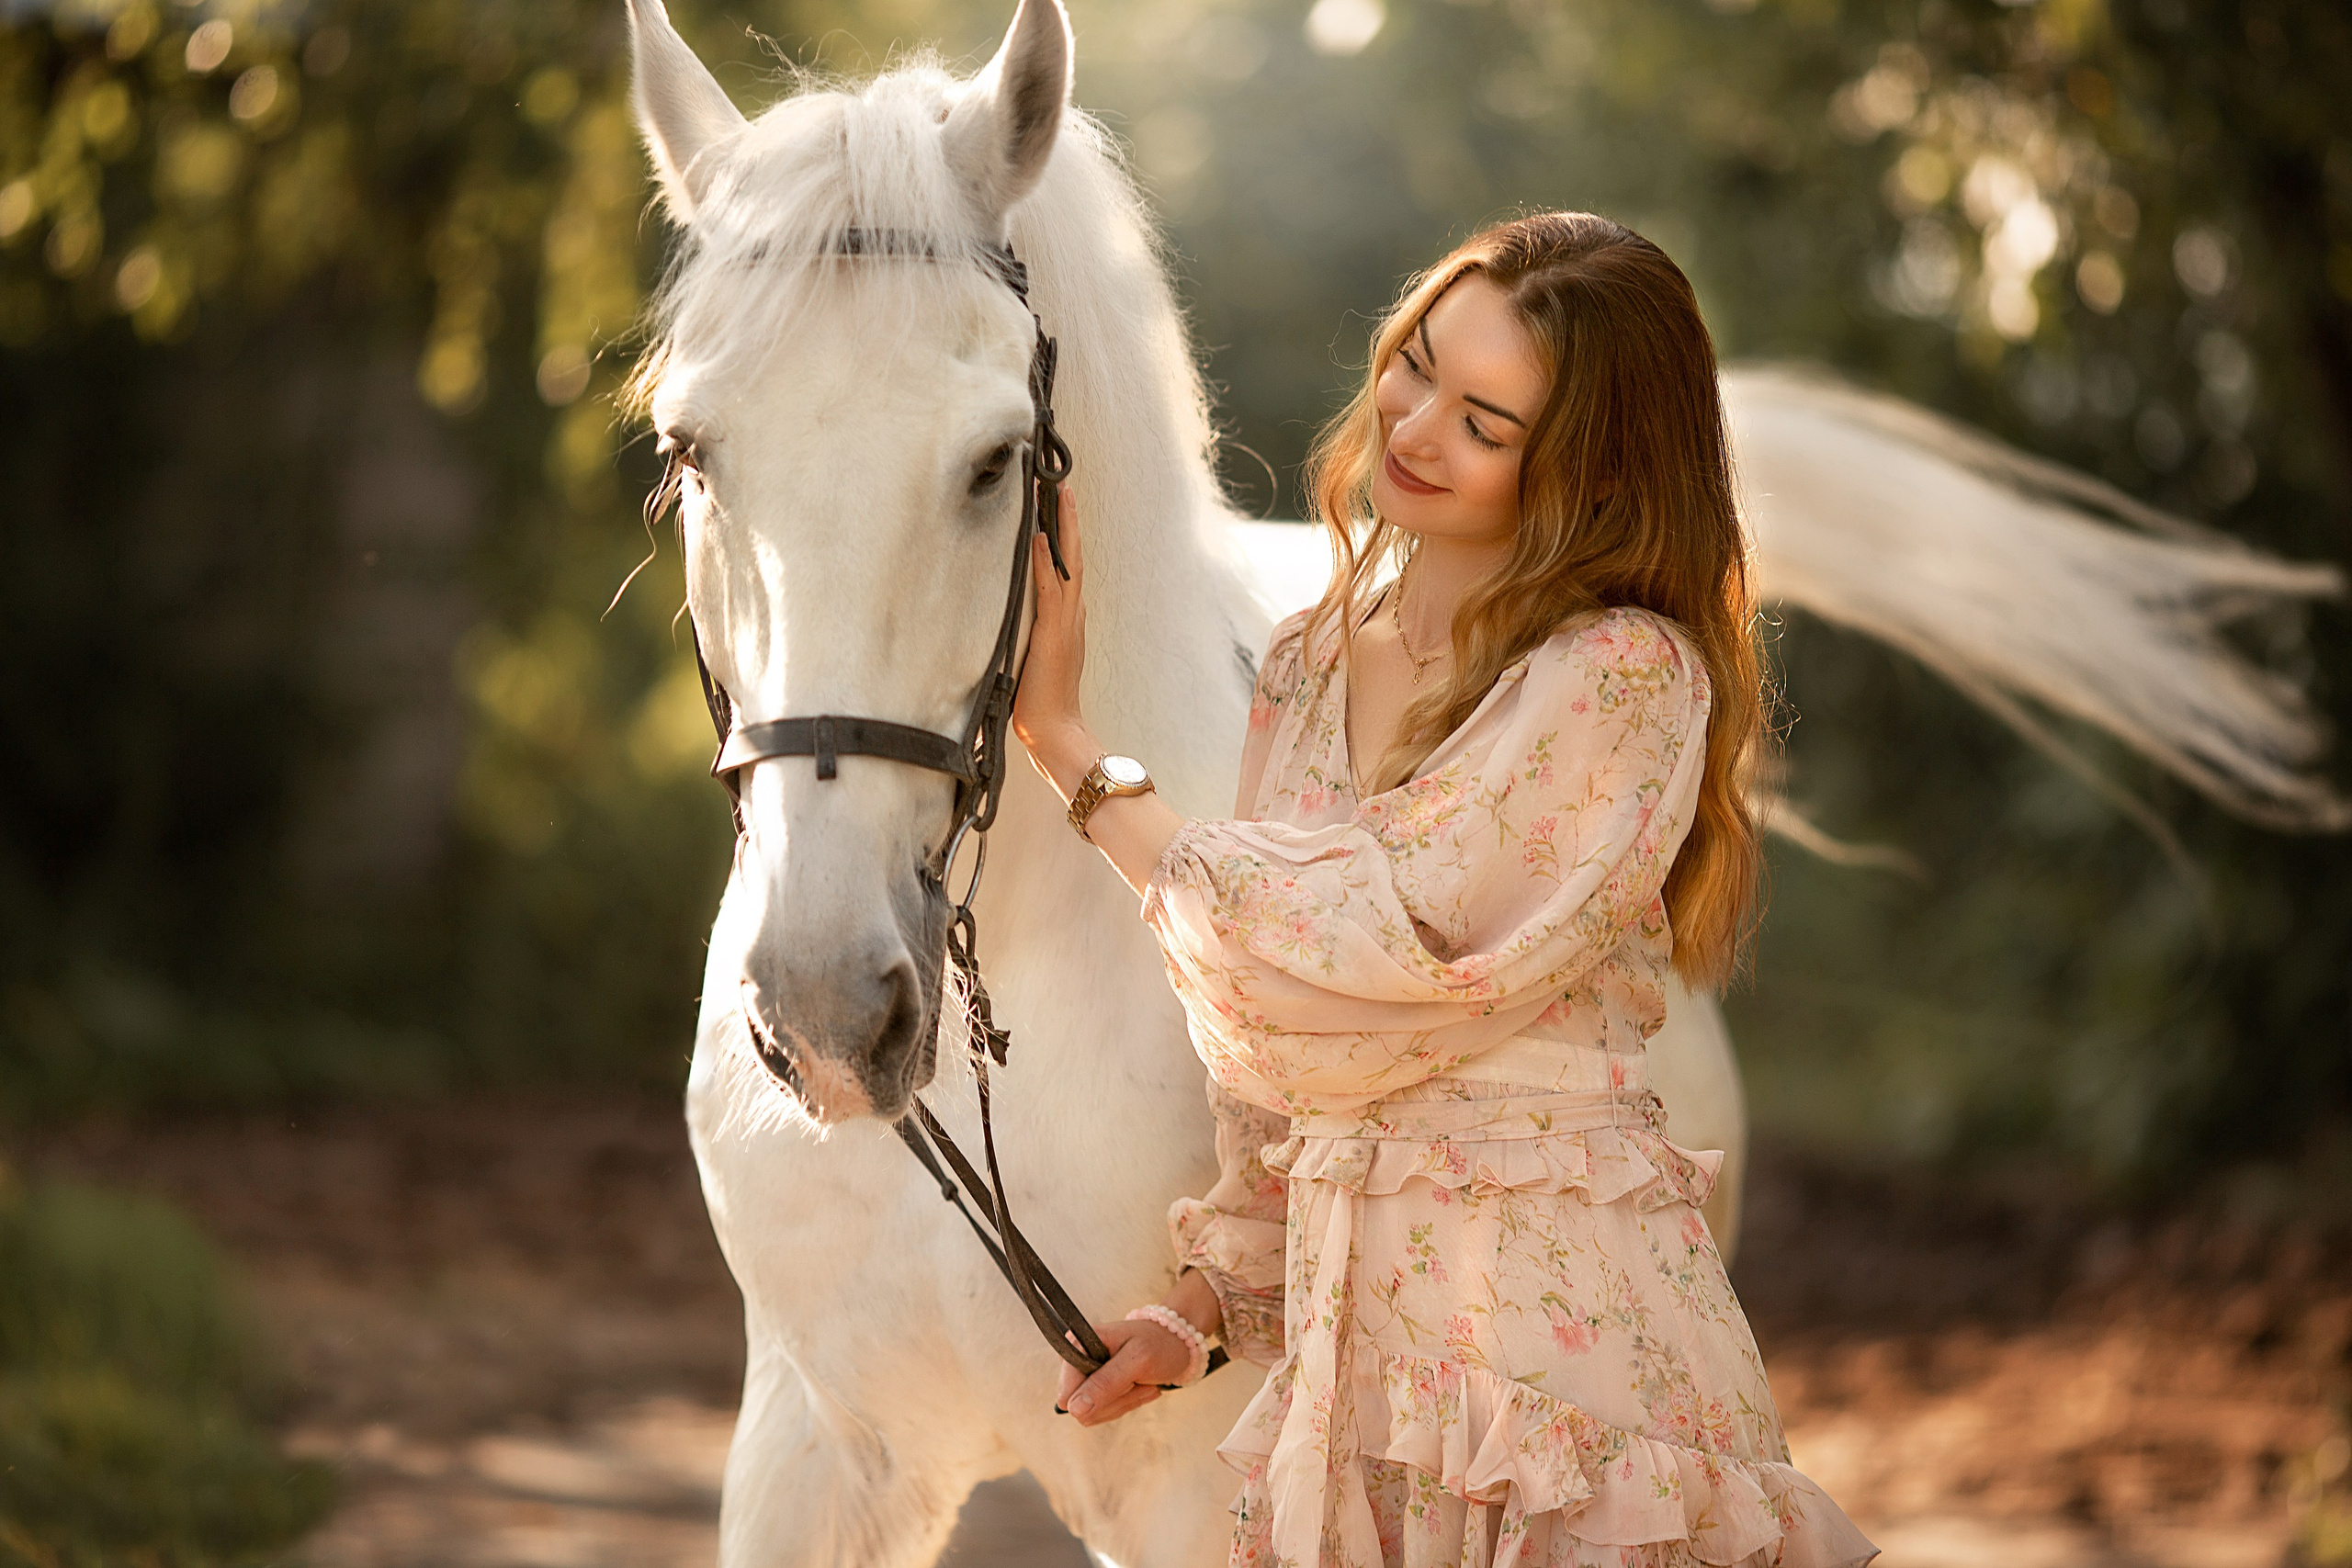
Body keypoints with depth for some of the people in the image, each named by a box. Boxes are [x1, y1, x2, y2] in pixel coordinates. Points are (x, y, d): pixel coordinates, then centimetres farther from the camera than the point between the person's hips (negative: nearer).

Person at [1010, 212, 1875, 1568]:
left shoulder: (1626, 678, -12)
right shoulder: (1312, 663, 10)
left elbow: (1362, 961, -16)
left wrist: (1062, 738, -8)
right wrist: (1212, 1294, 7)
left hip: (1558, 1320, -6)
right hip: (1349, 1331, 6)